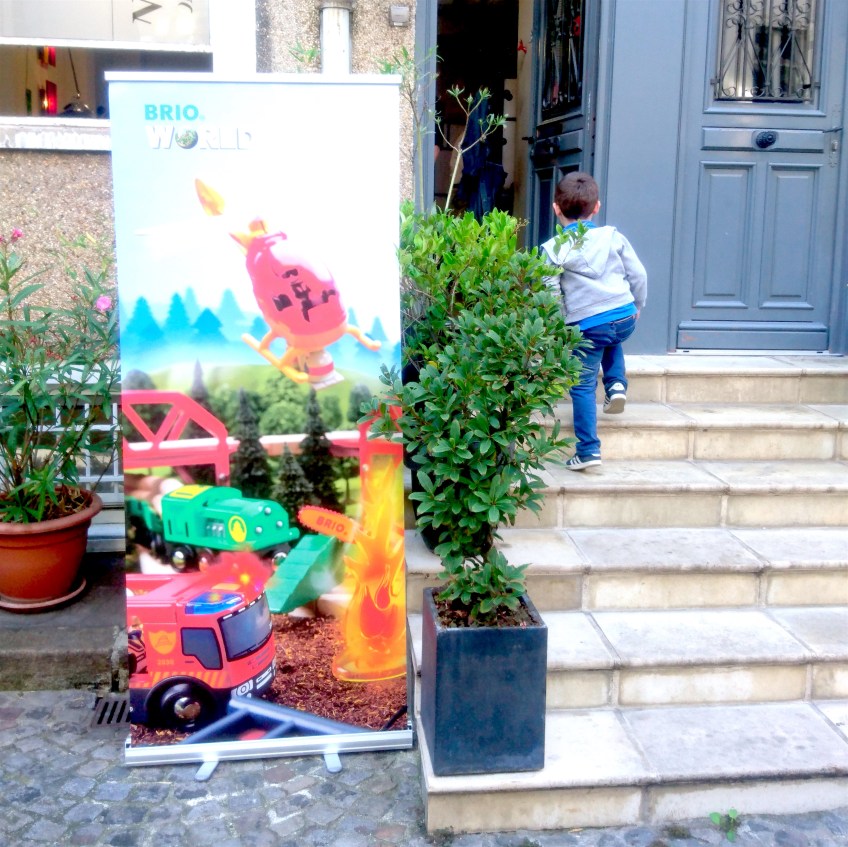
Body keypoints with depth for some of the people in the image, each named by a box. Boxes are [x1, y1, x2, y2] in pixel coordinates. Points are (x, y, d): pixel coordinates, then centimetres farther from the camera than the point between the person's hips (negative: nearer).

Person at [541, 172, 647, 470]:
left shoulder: (552, 250, -4)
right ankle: (616, 384, 18)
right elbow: (639, 275, 7)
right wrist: (637, 306, 23)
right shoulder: (613, 236, 4)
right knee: (612, 344, 39)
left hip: (588, 325, -3)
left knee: (583, 385, 5)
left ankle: (588, 450, 3)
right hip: (625, 317, 4)